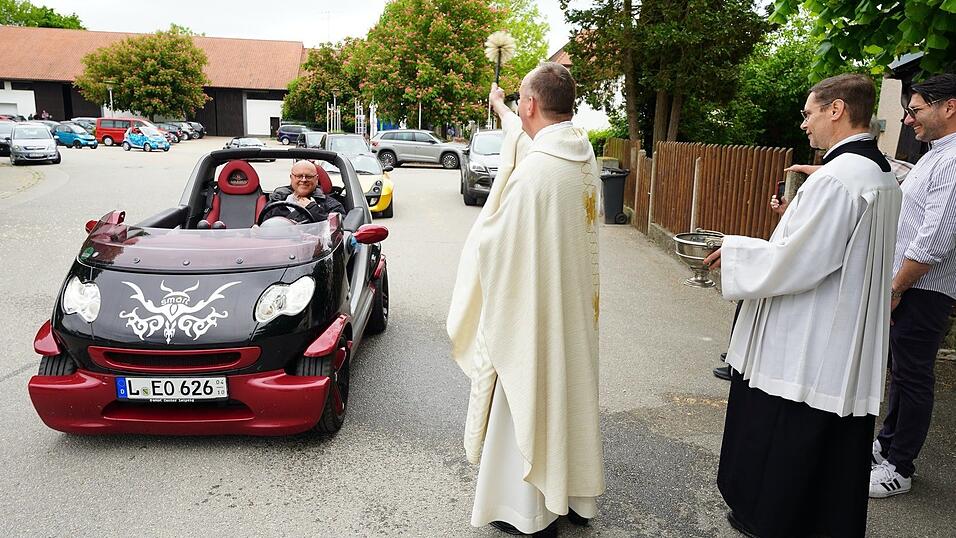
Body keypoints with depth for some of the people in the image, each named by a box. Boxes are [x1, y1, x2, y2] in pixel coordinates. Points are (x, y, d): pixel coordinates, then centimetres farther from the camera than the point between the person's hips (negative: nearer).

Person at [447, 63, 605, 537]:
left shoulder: (534, 170, -26)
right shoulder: (582, 153, 1)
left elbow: (497, 242, -18)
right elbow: (529, 137, 22)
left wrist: (478, 239, 5)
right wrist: (499, 108, 40)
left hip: (534, 307, -8)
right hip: (574, 305, 8)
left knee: (531, 400, 8)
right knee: (569, 394, 19)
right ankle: (576, 496, 37)